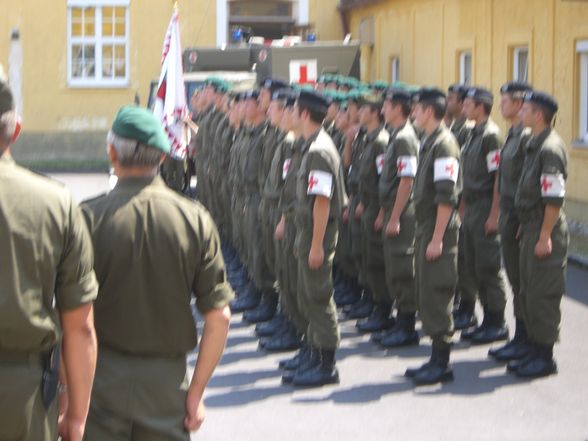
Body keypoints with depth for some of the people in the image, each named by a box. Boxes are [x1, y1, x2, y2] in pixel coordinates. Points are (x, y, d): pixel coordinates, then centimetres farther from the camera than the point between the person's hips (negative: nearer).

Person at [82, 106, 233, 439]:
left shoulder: (90, 217, -10)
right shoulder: (195, 218, -3)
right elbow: (219, 317, -4)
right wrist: (196, 390, 4)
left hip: (101, 381, -2)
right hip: (166, 382, 2)